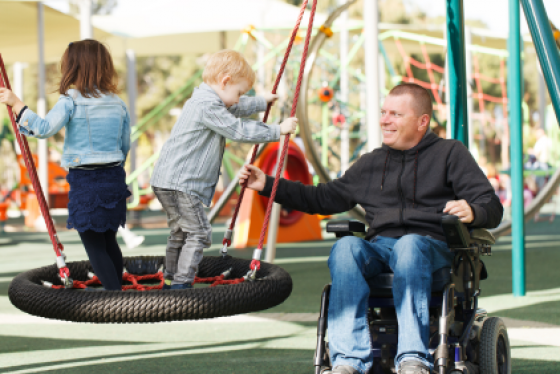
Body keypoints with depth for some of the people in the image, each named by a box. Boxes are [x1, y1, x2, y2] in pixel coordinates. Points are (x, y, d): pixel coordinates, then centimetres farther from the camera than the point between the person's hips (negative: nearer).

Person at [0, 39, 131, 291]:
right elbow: (125, 147, 13)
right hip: (114, 179, 6)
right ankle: (117, 289, 28)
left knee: (94, 246, 1)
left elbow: (44, 128, -21)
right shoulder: (118, 103, 7)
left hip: (85, 180, -6)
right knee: (109, 242, 20)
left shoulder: (71, 101, -11)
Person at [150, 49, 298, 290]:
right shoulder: (207, 106, -18)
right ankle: (181, 285, -14)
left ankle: (171, 283, 26)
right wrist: (277, 130, -10)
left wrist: (261, 102, 47)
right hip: (179, 184, -11)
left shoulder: (208, 101, 16)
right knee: (198, 234, -11)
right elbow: (239, 130, -18)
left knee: (180, 234, 18)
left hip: (169, 182, 11)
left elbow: (236, 110, 35)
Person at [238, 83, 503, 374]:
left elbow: (492, 207, 3)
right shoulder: (371, 163, 26)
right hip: (379, 247, 4)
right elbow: (324, 198, 31)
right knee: (345, 247, -30)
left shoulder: (449, 153, 12)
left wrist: (472, 212, -22)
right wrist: (267, 185, 25)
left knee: (408, 245, -39)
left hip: (432, 245, -4)